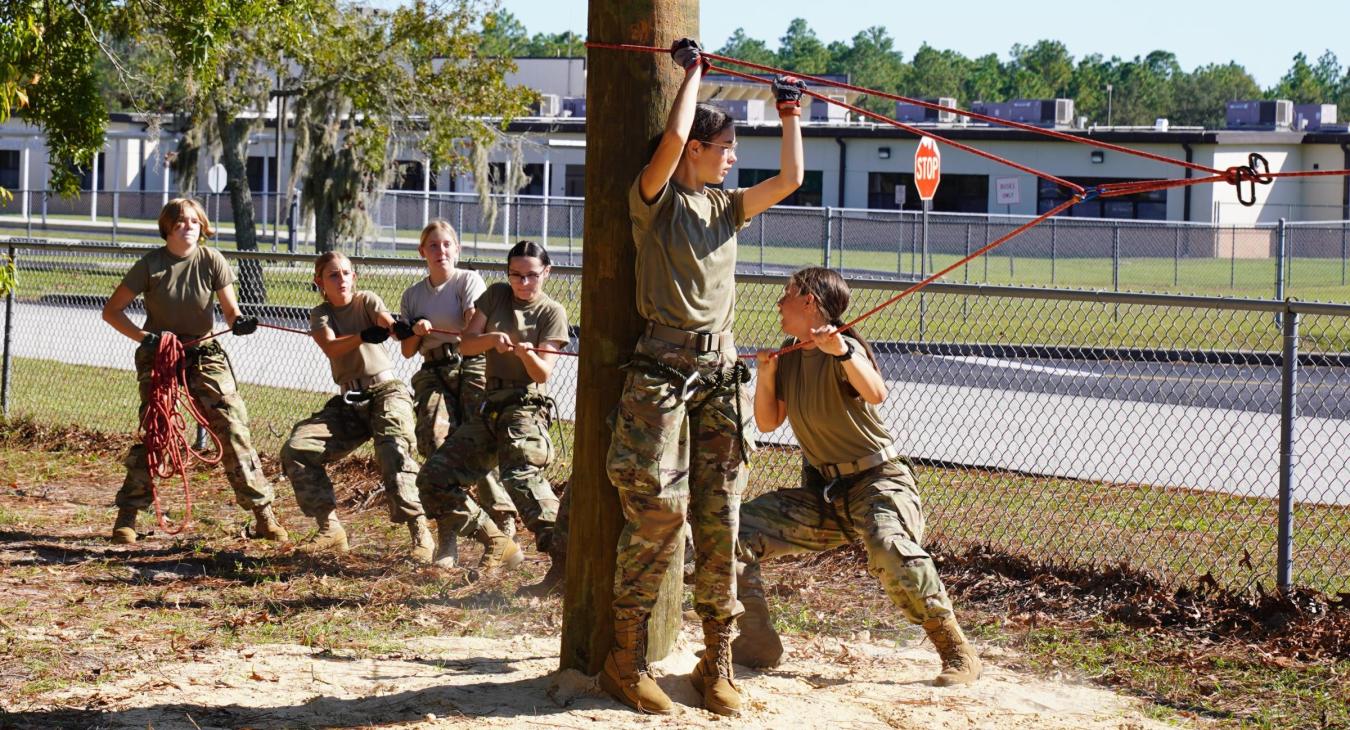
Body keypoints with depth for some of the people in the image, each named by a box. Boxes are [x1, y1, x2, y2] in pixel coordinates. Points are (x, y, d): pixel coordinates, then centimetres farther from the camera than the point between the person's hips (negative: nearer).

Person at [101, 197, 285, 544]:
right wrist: (144, 336, -19)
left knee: (233, 429, -9)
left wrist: (239, 321, -27)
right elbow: (112, 311, -6)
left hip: (204, 355, 1)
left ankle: (263, 513, -4)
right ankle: (127, 516, 1)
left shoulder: (212, 261, -7)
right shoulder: (151, 264, -10)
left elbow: (230, 309, -3)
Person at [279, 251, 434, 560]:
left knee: (393, 453, -30)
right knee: (296, 450, -9)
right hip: (348, 401, 5)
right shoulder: (320, 314, 5)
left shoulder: (367, 300, -2)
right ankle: (330, 528, -2)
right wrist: (365, 336, -38)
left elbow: (389, 324, -24)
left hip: (386, 391, -5)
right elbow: (331, 347, -17)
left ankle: (421, 535, -27)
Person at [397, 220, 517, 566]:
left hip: (472, 366, -3)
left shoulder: (468, 280, 3)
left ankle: (504, 528, -11)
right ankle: (449, 534, -15)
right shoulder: (412, 295, 16)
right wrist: (415, 333, -7)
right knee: (436, 440, -17)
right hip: (433, 375, 3)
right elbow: (408, 352, 15)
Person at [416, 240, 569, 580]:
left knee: (522, 475, -33)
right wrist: (492, 338, -16)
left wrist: (527, 353, -29)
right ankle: (498, 546, 5)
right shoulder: (496, 296, 12)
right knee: (434, 476, -1)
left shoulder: (552, 312, 0)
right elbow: (466, 344, 6)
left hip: (527, 405, -6)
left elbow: (543, 374, -7)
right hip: (490, 408, 6)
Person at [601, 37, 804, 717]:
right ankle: (624, 657, -1)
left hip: (719, 373, 6)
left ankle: (716, 662, 9)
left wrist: (790, 116, 14)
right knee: (659, 507, -12)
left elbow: (790, 180, 12)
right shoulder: (655, 199, -1)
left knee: (719, 518, 2)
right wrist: (691, 72, -3)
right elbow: (673, 137, -16)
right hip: (662, 367, -6)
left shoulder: (725, 205, 18)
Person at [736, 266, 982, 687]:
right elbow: (768, 422, 8)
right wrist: (766, 375, -7)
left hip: (876, 482, -7)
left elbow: (876, 394, -35)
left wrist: (842, 352, -48)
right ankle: (757, 643, 3)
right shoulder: (789, 355, 7)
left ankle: (958, 652, -25)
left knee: (889, 546, -37)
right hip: (820, 493, 7)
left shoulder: (843, 348, -15)